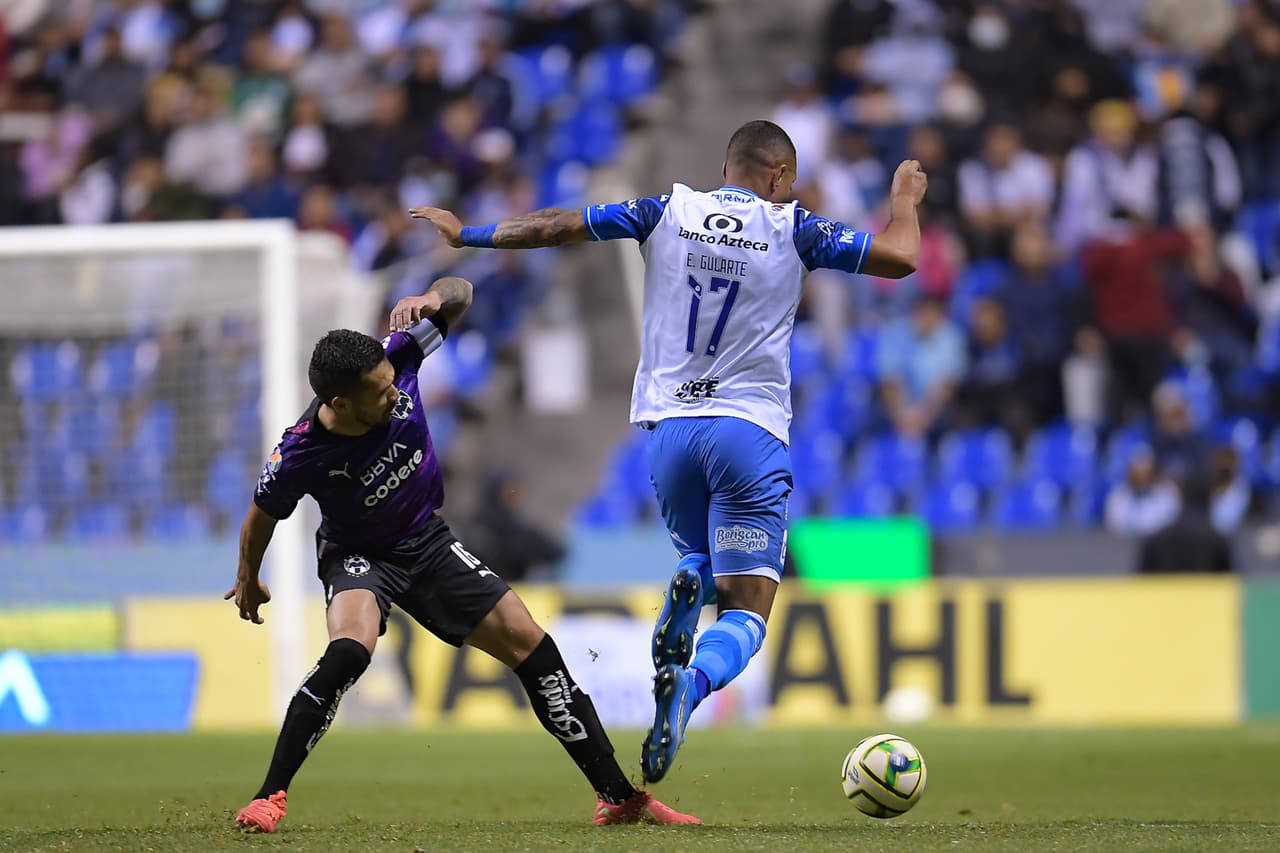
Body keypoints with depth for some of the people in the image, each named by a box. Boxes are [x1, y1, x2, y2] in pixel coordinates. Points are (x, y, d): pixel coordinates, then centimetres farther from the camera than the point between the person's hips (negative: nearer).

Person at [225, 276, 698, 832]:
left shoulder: (394, 362, -24)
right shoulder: (301, 455, -31)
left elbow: (460, 293, -13)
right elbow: (263, 515, -9)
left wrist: (433, 298, -36)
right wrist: (248, 580, 9)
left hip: (427, 541, 5)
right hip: (358, 556, -5)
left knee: (531, 645, -2)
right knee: (351, 647, -36)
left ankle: (619, 796, 6)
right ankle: (269, 798, -26)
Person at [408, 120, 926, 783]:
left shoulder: (669, 212, 4)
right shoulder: (791, 230, -1)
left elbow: (558, 227, 6)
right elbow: (900, 258, 0)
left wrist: (467, 234, 19)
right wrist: (905, 198, 20)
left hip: (669, 427, 3)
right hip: (750, 430, -3)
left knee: (698, 554, 28)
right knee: (745, 610, -2)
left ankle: (686, 587, -10)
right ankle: (693, 681, -35)